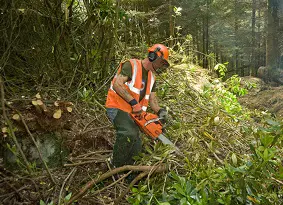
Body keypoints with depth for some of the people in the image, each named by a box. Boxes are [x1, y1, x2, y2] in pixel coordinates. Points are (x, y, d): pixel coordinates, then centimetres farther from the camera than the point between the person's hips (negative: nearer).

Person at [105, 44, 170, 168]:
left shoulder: (151, 77, 14)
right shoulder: (131, 65, -12)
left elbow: (152, 100, 11)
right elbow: (117, 84, -24)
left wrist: (160, 111, -11)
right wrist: (134, 102, -30)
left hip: (131, 112, 9)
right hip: (116, 107, -9)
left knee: (136, 149, 9)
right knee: (129, 132, -34)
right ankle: (117, 167, -18)